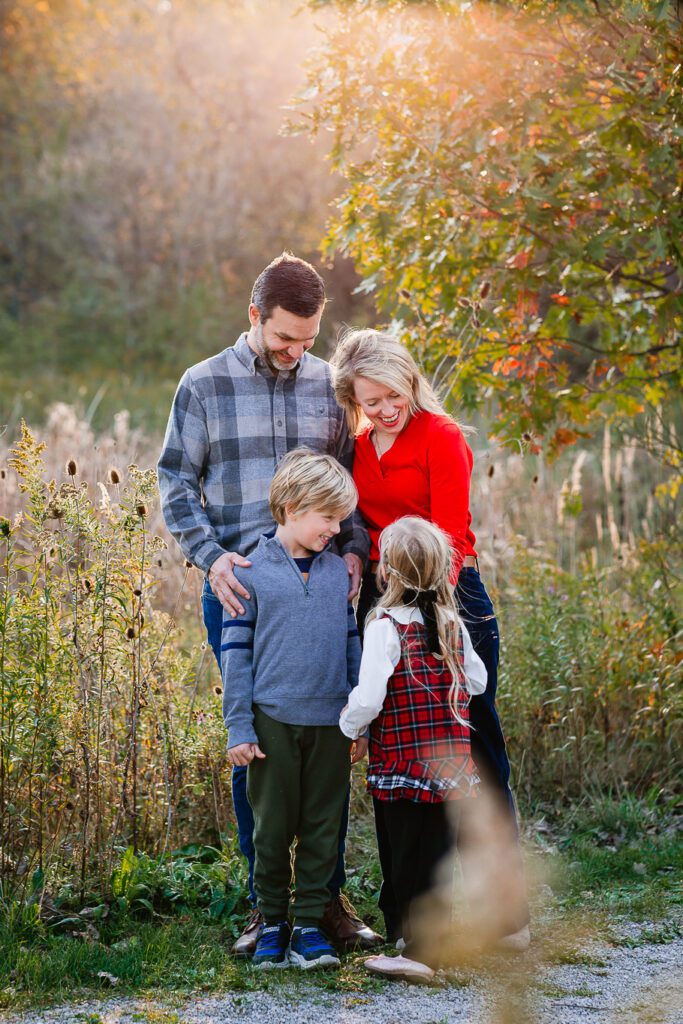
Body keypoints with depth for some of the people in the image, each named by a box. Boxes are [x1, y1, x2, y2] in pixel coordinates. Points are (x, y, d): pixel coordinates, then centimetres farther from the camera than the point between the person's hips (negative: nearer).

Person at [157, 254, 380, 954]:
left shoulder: (328, 386, 9)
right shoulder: (204, 385, 3)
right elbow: (176, 484, 2)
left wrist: (353, 551, -4)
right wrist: (211, 556, -12)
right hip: (238, 586, -2)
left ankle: (328, 895, 13)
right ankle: (266, 902, 12)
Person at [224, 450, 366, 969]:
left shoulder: (337, 571, 9)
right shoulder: (252, 572, -2)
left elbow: (352, 644, 14)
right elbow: (236, 652, -1)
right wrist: (239, 728, -5)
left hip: (330, 722, 3)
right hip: (273, 720, -3)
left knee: (323, 828, 5)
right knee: (273, 827, 5)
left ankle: (309, 924, 13)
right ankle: (273, 922, 18)